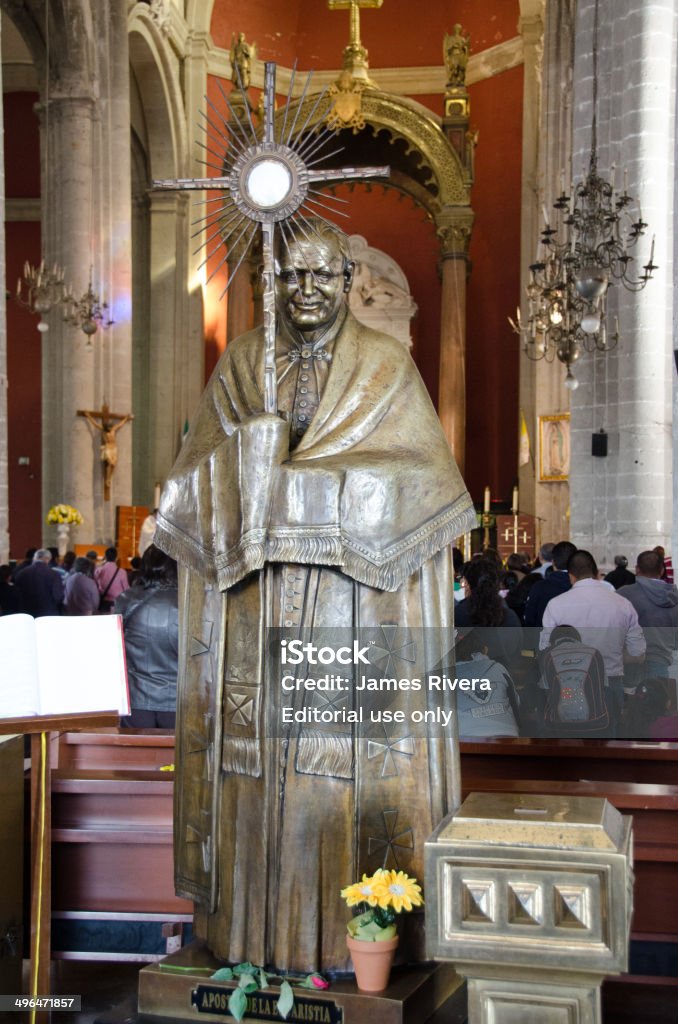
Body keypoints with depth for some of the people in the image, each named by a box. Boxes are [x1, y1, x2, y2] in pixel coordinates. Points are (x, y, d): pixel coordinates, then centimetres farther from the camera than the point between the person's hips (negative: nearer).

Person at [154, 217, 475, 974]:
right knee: (255, 742, 3)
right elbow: (199, 474, 8)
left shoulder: (387, 367, 5)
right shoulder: (239, 365, 12)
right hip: (254, 608, 2)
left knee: (352, 751, -2)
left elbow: (423, 478, -3)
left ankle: (358, 931, 11)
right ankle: (254, 927, 15)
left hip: (357, 605, -2)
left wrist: (294, 479, -11)